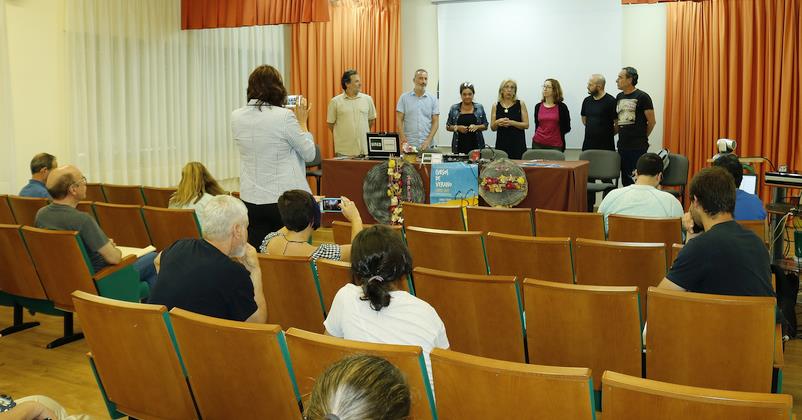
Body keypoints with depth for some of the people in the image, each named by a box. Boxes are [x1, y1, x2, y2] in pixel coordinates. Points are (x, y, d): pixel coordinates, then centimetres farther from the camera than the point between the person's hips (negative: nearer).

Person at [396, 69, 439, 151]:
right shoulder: (404, 97, 4)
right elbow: (399, 120, 1)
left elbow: (435, 122, 4)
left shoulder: (433, 99, 7)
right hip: (409, 144, -1)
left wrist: (428, 140, -9)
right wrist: (404, 140, -10)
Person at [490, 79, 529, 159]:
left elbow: (526, 125, -1)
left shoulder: (520, 104, 4)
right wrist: (497, 123, -12)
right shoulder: (496, 106, 8)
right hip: (501, 144, 1)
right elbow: (493, 128, 10)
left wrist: (511, 123, -16)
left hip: (518, 144, -1)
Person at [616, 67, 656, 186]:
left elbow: (652, 122, -4)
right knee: (625, 180, 11)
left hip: (638, 148, -6)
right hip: (622, 146, 7)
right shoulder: (619, 97, 12)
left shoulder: (642, 97, -7)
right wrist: (623, 135, 14)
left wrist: (642, 137, 7)